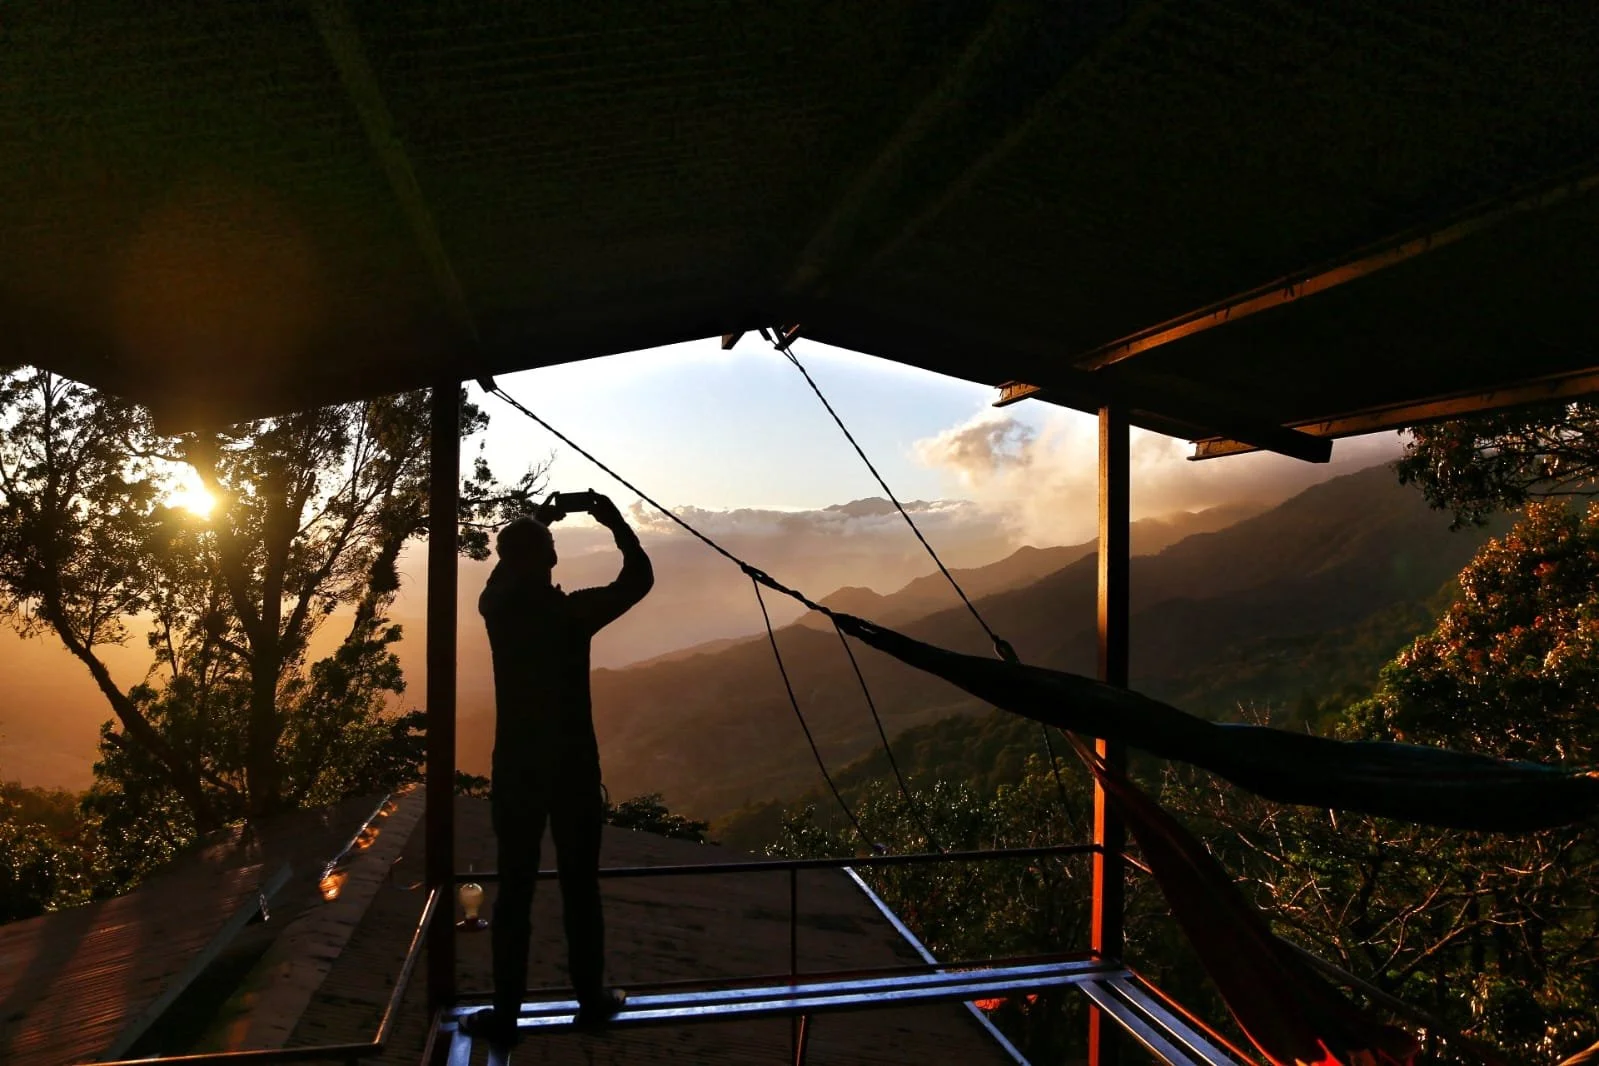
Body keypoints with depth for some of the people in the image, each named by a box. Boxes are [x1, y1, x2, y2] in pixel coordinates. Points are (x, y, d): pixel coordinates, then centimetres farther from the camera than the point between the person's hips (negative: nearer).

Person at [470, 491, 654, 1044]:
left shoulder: (496, 610, -3)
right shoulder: (574, 611, -11)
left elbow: (504, 576, 21)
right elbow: (639, 579, 2)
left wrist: (537, 524, 24)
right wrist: (617, 524, 9)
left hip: (516, 769, 2)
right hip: (573, 769, -2)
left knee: (514, 893, 8)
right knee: (581, 889, 10)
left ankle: (506, 1013, 14)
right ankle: (592, 999, 21)